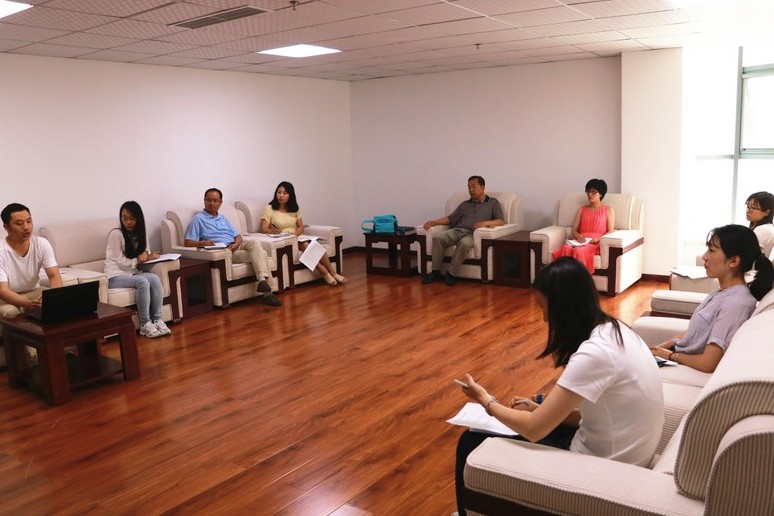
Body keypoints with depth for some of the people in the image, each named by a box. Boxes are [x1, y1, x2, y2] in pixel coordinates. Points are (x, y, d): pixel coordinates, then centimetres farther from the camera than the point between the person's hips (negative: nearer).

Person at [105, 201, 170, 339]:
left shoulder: (140, 234, 8)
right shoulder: (115, 234, -12)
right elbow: (122, 263, -13)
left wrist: (145, 253, -8)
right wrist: (143, 259, -8)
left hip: (133, 273, 6)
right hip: (116, 276, -6)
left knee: (155, 278, -25)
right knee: (143, 282, -33)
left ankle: (157, 320, -24)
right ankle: (145, 324, -26)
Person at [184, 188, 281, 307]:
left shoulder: (223, 219, 28)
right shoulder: (198, 219, 8)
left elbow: (238, 236, 21)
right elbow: (188, 243, -1)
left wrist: (236, 244, -4)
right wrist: (202, 243, -22)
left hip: (236, 247, 6)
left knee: (256, 244, -29)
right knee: (260, 254, -26)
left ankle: (263, 280, -44)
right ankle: (266, 292, -27)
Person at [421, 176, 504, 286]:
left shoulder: (493, 203, 17)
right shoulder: (464, 204, 29)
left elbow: (501, 221, 4)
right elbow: (450, 219, 23)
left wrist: (486, 223, -15)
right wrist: (434, 222, 6)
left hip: (473, 234, -4)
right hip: (457, 230, 4)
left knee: (464, 243, -40)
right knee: (437, 237, -27)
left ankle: (452, 274, -27)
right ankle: (436, 272, -21)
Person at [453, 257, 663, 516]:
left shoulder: (595, 353, -28)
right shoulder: (613, 330, 0)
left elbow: (534, 430, -24)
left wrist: (486, 400, -7)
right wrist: (540, 408, 4)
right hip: (616, 451, 9)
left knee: (473, 443, 0)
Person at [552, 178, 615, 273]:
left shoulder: (608, 210, 17)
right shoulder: (582, 210, 26)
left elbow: (610, 232, 7)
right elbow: (574, 230, 17)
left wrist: (598, 239, -13)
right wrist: (578, 236, -7)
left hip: (596, 243, -3)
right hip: (580, 240, 3)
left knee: (579, 251, -39)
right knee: (566, 249, -36)